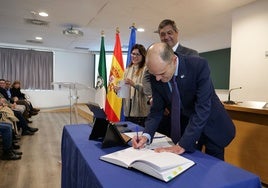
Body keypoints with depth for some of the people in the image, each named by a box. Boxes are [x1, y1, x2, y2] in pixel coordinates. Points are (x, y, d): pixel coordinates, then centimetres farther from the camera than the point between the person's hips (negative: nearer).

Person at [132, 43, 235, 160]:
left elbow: (202, 108, -32)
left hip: (211, 125, -2)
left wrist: (182, 145, -35)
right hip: (184, 125, 3)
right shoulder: (155, 78, -15)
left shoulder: (199, 66, -28)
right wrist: (147, 135, -25)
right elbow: (157, 110, -8)